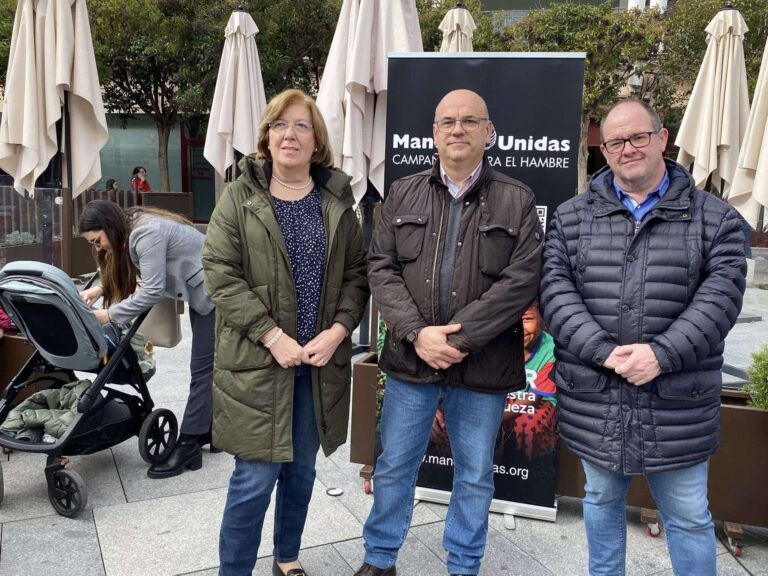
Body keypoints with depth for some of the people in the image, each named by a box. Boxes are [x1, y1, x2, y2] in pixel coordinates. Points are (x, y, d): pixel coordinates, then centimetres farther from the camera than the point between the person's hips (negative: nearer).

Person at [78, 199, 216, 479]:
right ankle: (209, 430, 24)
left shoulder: (147, 233, -25)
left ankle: (188, 446, -4)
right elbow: (124, 275, 15)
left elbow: (152, 290, -27)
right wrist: (100, 289, -2)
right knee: (208, 366, 14)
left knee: (202, 368, -8)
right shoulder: (131, 230, 5)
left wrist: (109, 314, -21)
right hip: (202, 294, 10)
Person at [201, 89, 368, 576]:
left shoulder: (337, 200, 6)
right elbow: (220, 274, -9)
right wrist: (273, 337, -17)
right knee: (255, 479, 0)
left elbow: (357, 273, 6)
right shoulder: (240, 196, -2)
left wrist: (337, 331, -10)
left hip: (321, 359, 3)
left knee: (302, 470, 17)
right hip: (257, 359, -3)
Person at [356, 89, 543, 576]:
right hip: (410, 358, 2)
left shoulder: (517, 201, -1)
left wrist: (459, 339, -17)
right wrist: (417, 333, -14)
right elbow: (382, 268, 0)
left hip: (483, 367, -1)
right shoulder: (403, 194, 6)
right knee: (393, 467, 14)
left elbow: (521, 280, -11)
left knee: (475, 477, 14)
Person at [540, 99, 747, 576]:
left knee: (689, 516, 12)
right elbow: (556, 291, -6)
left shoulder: (714, 218, 2)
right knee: (601, 500, 20)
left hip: (678, 406, -1)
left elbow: (720, 296, -8)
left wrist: (662, 355, -21)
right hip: (593, 402, 2)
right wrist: (604, 352, -18)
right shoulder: (571, 218, 4)